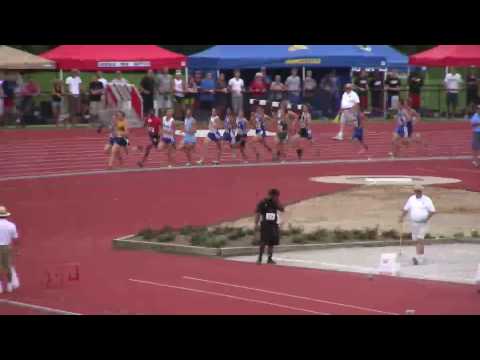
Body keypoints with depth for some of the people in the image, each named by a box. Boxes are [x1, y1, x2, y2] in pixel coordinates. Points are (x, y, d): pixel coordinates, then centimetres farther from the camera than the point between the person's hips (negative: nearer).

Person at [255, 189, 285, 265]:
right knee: (263, 242, -12)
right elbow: (257, 214, -6)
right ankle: (260, 259, -7)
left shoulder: (275, 203, 9)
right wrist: (256, 224, -13)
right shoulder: (263, 202, -5)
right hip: (265, 224, -5)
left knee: (272, 242, 7)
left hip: (274, 224, 5)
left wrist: (277, 201, -9)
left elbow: (282, 209, -4)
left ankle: (270, 259, 14)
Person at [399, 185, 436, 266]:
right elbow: (406, 209, 9)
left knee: (420, 240, -14)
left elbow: (432, 211, -5)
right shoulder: (411, 199, 6)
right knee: (417, 240, 11)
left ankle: (418, 258, -20)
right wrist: (402, 218, -5)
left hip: (423, 223, -5)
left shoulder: (427, 200, -6)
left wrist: (427, 219, -16)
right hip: (413, 223, 5)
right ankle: (422, 257, 24)